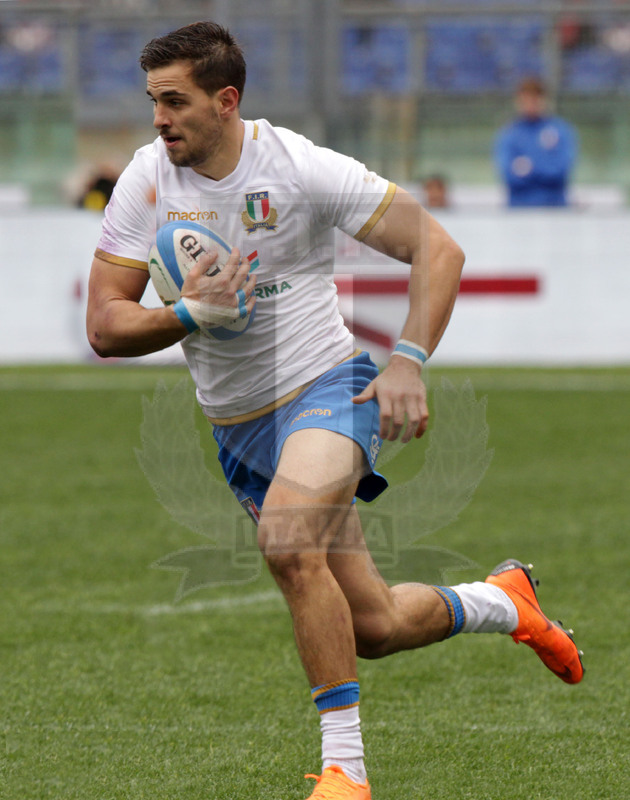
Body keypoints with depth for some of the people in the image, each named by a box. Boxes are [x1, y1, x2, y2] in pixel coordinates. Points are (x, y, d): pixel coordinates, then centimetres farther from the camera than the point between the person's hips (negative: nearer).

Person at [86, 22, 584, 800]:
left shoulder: (301, 167, -16)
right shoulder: (148, 180, -6)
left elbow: (437, 248, -11)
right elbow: (104, 326, -6)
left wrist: (408, 362, -22)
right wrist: (186, 314, -24)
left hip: (326, 386, -5)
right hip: (237, 424, 5)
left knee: (289, 546, -34)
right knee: (371, 628, 5)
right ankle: (503, 603, 37)